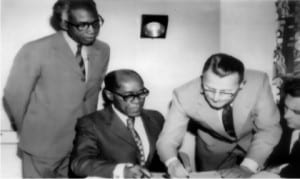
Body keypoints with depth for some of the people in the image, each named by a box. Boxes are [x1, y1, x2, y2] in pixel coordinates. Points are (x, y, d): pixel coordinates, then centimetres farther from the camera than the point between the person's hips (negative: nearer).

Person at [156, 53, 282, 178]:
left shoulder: (258, 83, -33)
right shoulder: (184, 95, -33)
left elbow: (269, 129, -22)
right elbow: (167, 139, -26)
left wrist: (247, 167, -34)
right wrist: (173, 163, -47)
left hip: (255, 141, 1)